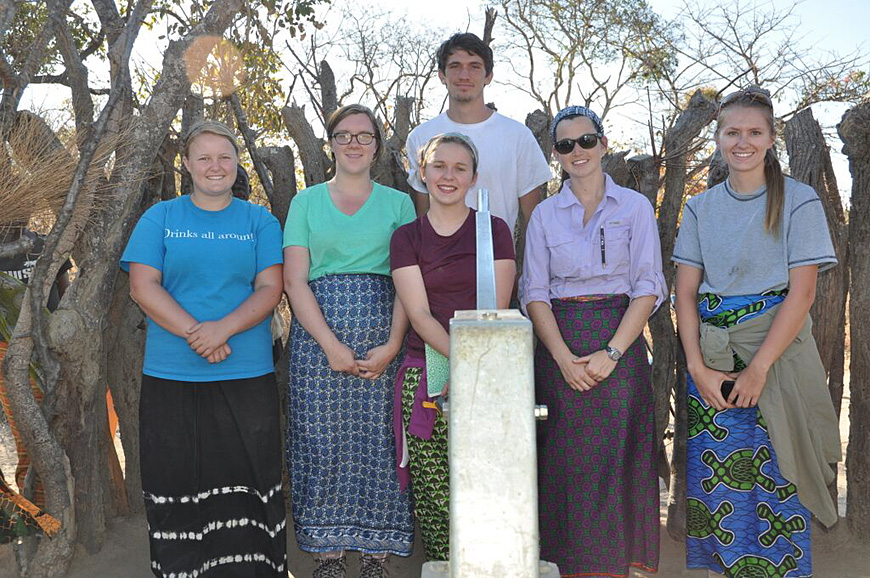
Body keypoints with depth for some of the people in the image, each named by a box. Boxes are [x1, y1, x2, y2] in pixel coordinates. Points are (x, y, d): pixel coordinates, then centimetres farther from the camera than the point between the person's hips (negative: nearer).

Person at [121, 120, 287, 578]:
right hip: (170, 376, 1)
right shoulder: (160, 217, 9)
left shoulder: (259, 220, 9)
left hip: (247, 374, 0)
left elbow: (270, 288, 0)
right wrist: (196, 335, -13)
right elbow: (143, 287, -1)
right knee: (176, 483, 6)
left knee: (247, 482, 1)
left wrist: (223, 328, -17)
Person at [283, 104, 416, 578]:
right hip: (317, 337, 0)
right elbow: (294, 280, 1)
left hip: (381, 338, 0)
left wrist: (391, 346, -11)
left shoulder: (397, 202, 9)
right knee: (322, 439, 2)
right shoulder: (306, 202, 10)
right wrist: (331, 345, -10)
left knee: (378, 438, 1)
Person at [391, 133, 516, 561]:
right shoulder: (406, 238, 9)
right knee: (432, 499, 1)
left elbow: (495, 312, -1)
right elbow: (419, 314, -2)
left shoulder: (494, 231, 6)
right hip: (424, 377, 1)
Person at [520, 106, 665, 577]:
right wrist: (563, 357, -11)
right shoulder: (544, 215, 9)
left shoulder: (635, 207, 5)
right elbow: (534, 292, 3)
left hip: (619, 344, -1)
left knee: (616, 459, -1)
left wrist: (612, 352, -13)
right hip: (559, 348, 1)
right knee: (565, 462, 2)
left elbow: (648, 288, -2)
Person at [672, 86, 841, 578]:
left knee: (775, 477, 0)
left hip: (775, 353, -3)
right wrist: (697, 366, -8)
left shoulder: (799, 201, -2)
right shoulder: (700, 208, 9)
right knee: (714, 477, 6)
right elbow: (686, 292, 4)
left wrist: (759, 367, -15)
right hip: (712, 358, 3)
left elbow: (802, 293, -8)